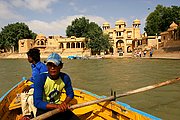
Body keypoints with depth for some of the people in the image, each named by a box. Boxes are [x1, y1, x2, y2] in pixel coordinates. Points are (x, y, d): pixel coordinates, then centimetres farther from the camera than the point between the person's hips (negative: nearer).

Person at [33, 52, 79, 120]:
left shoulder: (65, 78, -9)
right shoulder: (40, 78, -19)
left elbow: (70, 94, 7)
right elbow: (37, 102, -22)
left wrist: (64, 103, -14)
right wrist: (56, 106, -34)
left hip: (58, 106, 3)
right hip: (44, 108, -3)